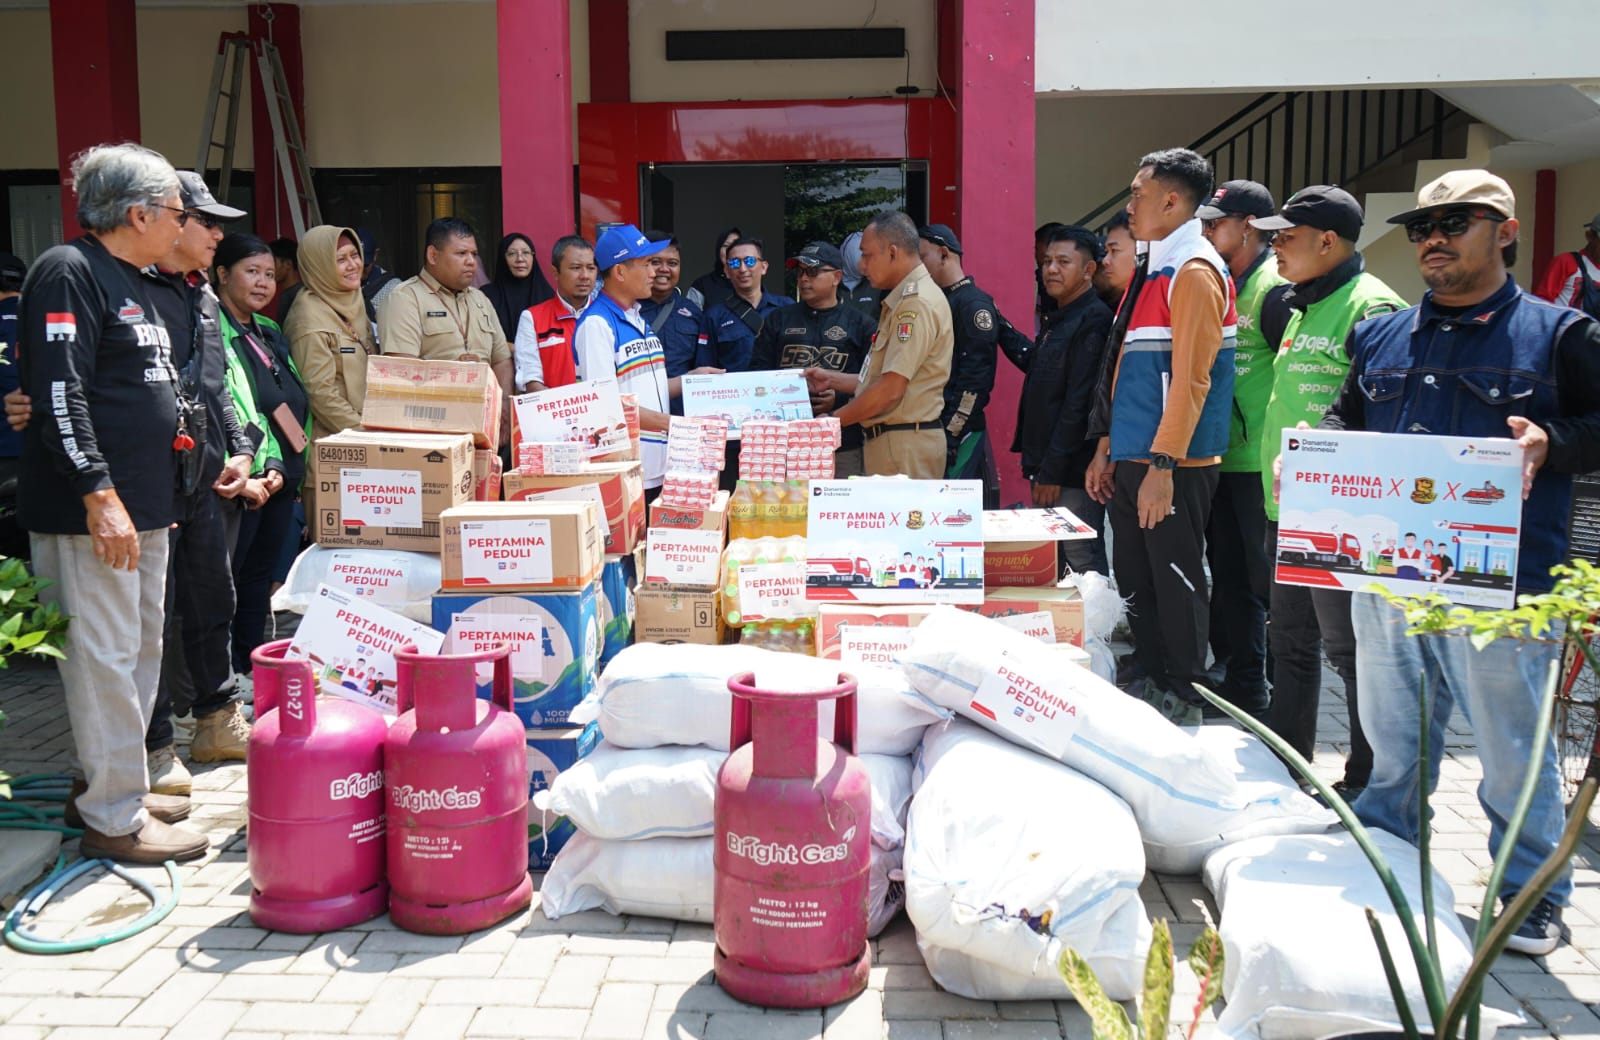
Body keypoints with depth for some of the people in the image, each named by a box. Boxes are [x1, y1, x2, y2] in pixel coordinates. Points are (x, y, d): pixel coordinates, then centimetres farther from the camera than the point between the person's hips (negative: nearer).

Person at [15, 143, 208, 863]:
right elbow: (58, 392, -21)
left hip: (142, 507, 10)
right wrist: (98, 494, -24)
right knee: (102, 657, -4)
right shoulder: (68, 273, -12)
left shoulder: (132, 283, 18)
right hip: (91, 512, -10)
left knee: (141, 650, 16)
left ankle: (110, 779, 29)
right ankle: (114, 817, 3)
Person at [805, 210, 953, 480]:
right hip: (887, 440, 10)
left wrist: (830, 422, -12)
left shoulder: (917, 303, -14)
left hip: (905, 446, -10)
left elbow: (890, 389, -20)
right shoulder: (903, 300, 20)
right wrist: (832, 380, 21)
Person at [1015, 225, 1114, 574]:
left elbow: (1080, 404, -19)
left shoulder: (1093, 321, -12)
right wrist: (1036, 467, 16)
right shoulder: (1054, 321, 19)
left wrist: (1053, 471, -19)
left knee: (1082, 564, -5)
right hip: (1045, 469, 10)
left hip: (1072, 474, -10)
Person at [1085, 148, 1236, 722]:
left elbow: (1190, 379, -19)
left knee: (1176, 583, 0)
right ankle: (1146, 686, 26)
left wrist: (1162, 465, -22)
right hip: (1131, 459, 9)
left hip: (1171, 465, -9)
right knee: (1135, 582, 14)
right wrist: (1107, 449, 18)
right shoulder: (1151, 271, 17)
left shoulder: (1195, 273, -12)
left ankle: (1184, 701, 13)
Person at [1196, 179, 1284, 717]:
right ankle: (1232, 677, 27)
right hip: (1220, 457, 9)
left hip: (1262, 464, -9)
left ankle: (1259, 693, 8)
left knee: (1266, 579, -1)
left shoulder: (1277, 285, -11)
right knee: (1228, 575, 15)